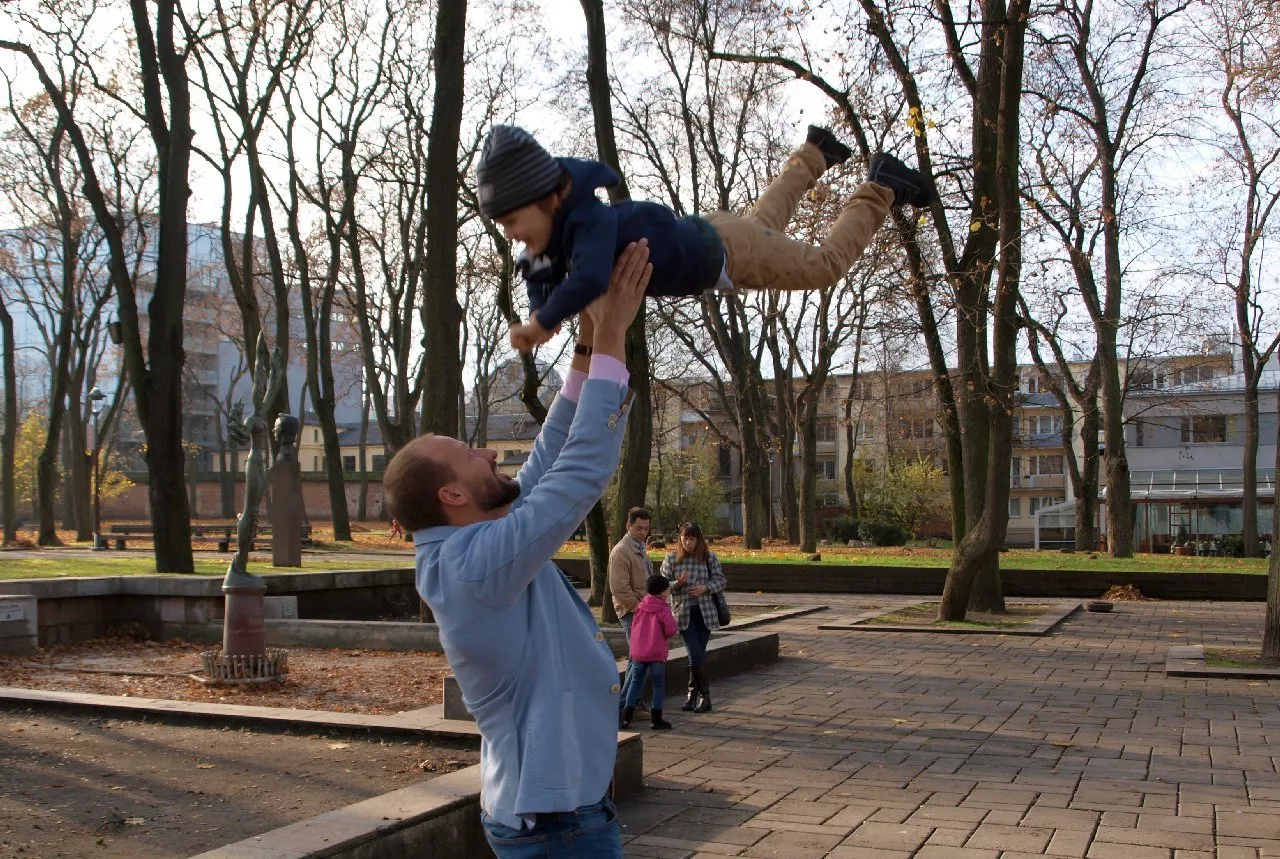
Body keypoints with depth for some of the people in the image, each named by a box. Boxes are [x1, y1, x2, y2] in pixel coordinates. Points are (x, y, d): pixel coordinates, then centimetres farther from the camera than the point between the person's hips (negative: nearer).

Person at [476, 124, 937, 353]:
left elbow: (589, 279, -59)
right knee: (765, 220, 37)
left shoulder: (590, 218, -41)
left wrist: (543, 321, -48)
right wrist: (540, 309, -20)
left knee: (827, 262, 13)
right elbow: (542, 275, 1)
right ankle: (813, 154, 57)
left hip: (727, 252, -8)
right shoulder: (556, 228, -16)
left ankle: (881, 186, 28)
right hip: (700, 235, 8)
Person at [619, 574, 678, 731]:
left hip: (638, 653, 5)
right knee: (659, 685, 6)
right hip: (657, 654, -5)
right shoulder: (664, 610, -10)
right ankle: (656, 720, 5)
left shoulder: (640, 607, 8)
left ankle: (626, 717, 10)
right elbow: (671, 630, -19)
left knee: (635, 682, 14)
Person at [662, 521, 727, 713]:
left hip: (705, 612, 1)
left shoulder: (709, 557, 2)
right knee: (695, 656, -8)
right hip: (683, 613, -1)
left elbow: (721, 580, 6)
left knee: (699, 656, 5)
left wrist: (705, 587, -12)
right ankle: (704, 696, 4)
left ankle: (693, 694, 18)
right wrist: (677, 583, -17)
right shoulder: (671, 558, 2)